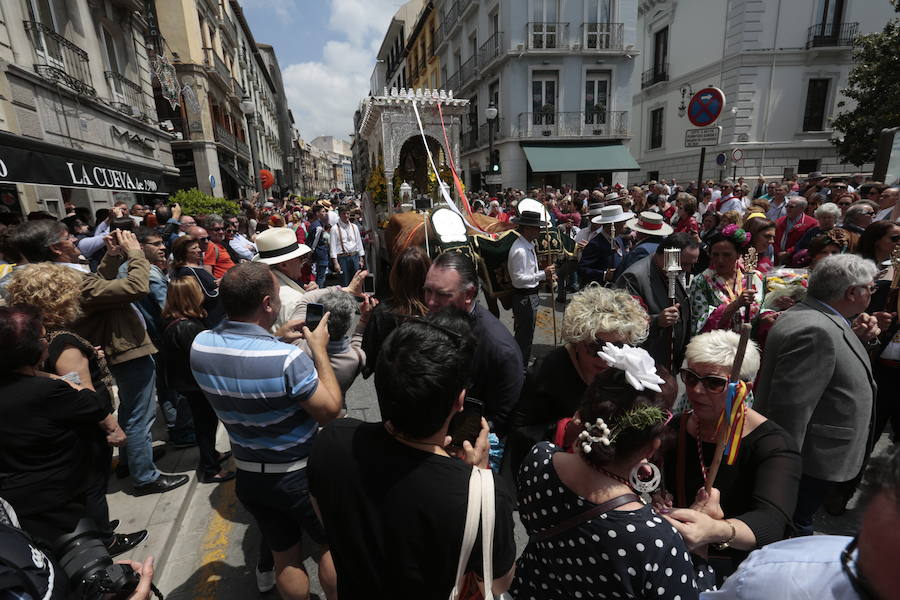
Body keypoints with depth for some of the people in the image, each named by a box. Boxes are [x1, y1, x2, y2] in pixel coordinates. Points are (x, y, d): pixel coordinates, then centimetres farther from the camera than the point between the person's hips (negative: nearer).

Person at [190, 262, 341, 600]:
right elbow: (331, 411, -20)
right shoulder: (287, 359, -33)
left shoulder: (200, 345, -12)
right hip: (301, 476, -5)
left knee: (285, 557, 25)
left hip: (248, 474, 5)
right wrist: (320, 349, -16)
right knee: (332, 545, 23)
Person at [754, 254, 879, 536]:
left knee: (795, 524, 24)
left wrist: (854, 336, 3)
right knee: (795, 529, 9)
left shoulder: (806, 315, 6)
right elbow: (791, 406, -29)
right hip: (810, 460, -10)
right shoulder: (815, 331, -26)